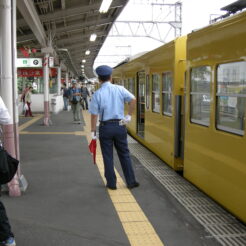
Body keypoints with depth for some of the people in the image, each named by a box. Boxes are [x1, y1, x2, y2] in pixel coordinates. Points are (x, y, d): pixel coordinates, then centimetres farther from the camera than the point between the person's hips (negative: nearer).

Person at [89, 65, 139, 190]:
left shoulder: (97, 94, -5)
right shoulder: (120, 89, -1)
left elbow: (94, 115, -6)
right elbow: (133, 99, -16)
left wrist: (93, 132, 0)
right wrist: (129, 116, -5)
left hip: (105, 127, -2)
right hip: (120, 125, 2)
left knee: (108, 156, 9)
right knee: (124, 154, 13)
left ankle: (111, 183, 16)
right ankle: (131, 182, 18)